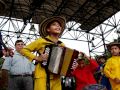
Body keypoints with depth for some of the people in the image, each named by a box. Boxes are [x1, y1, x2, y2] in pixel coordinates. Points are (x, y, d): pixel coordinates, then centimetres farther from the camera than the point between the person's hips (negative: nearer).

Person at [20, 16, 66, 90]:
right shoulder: (41, 41, -2)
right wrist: (36, 58, -9)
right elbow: (24, 50, 2)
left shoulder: (62, 45, 10)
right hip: (43, 76, -4)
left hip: (56, 77, 4)